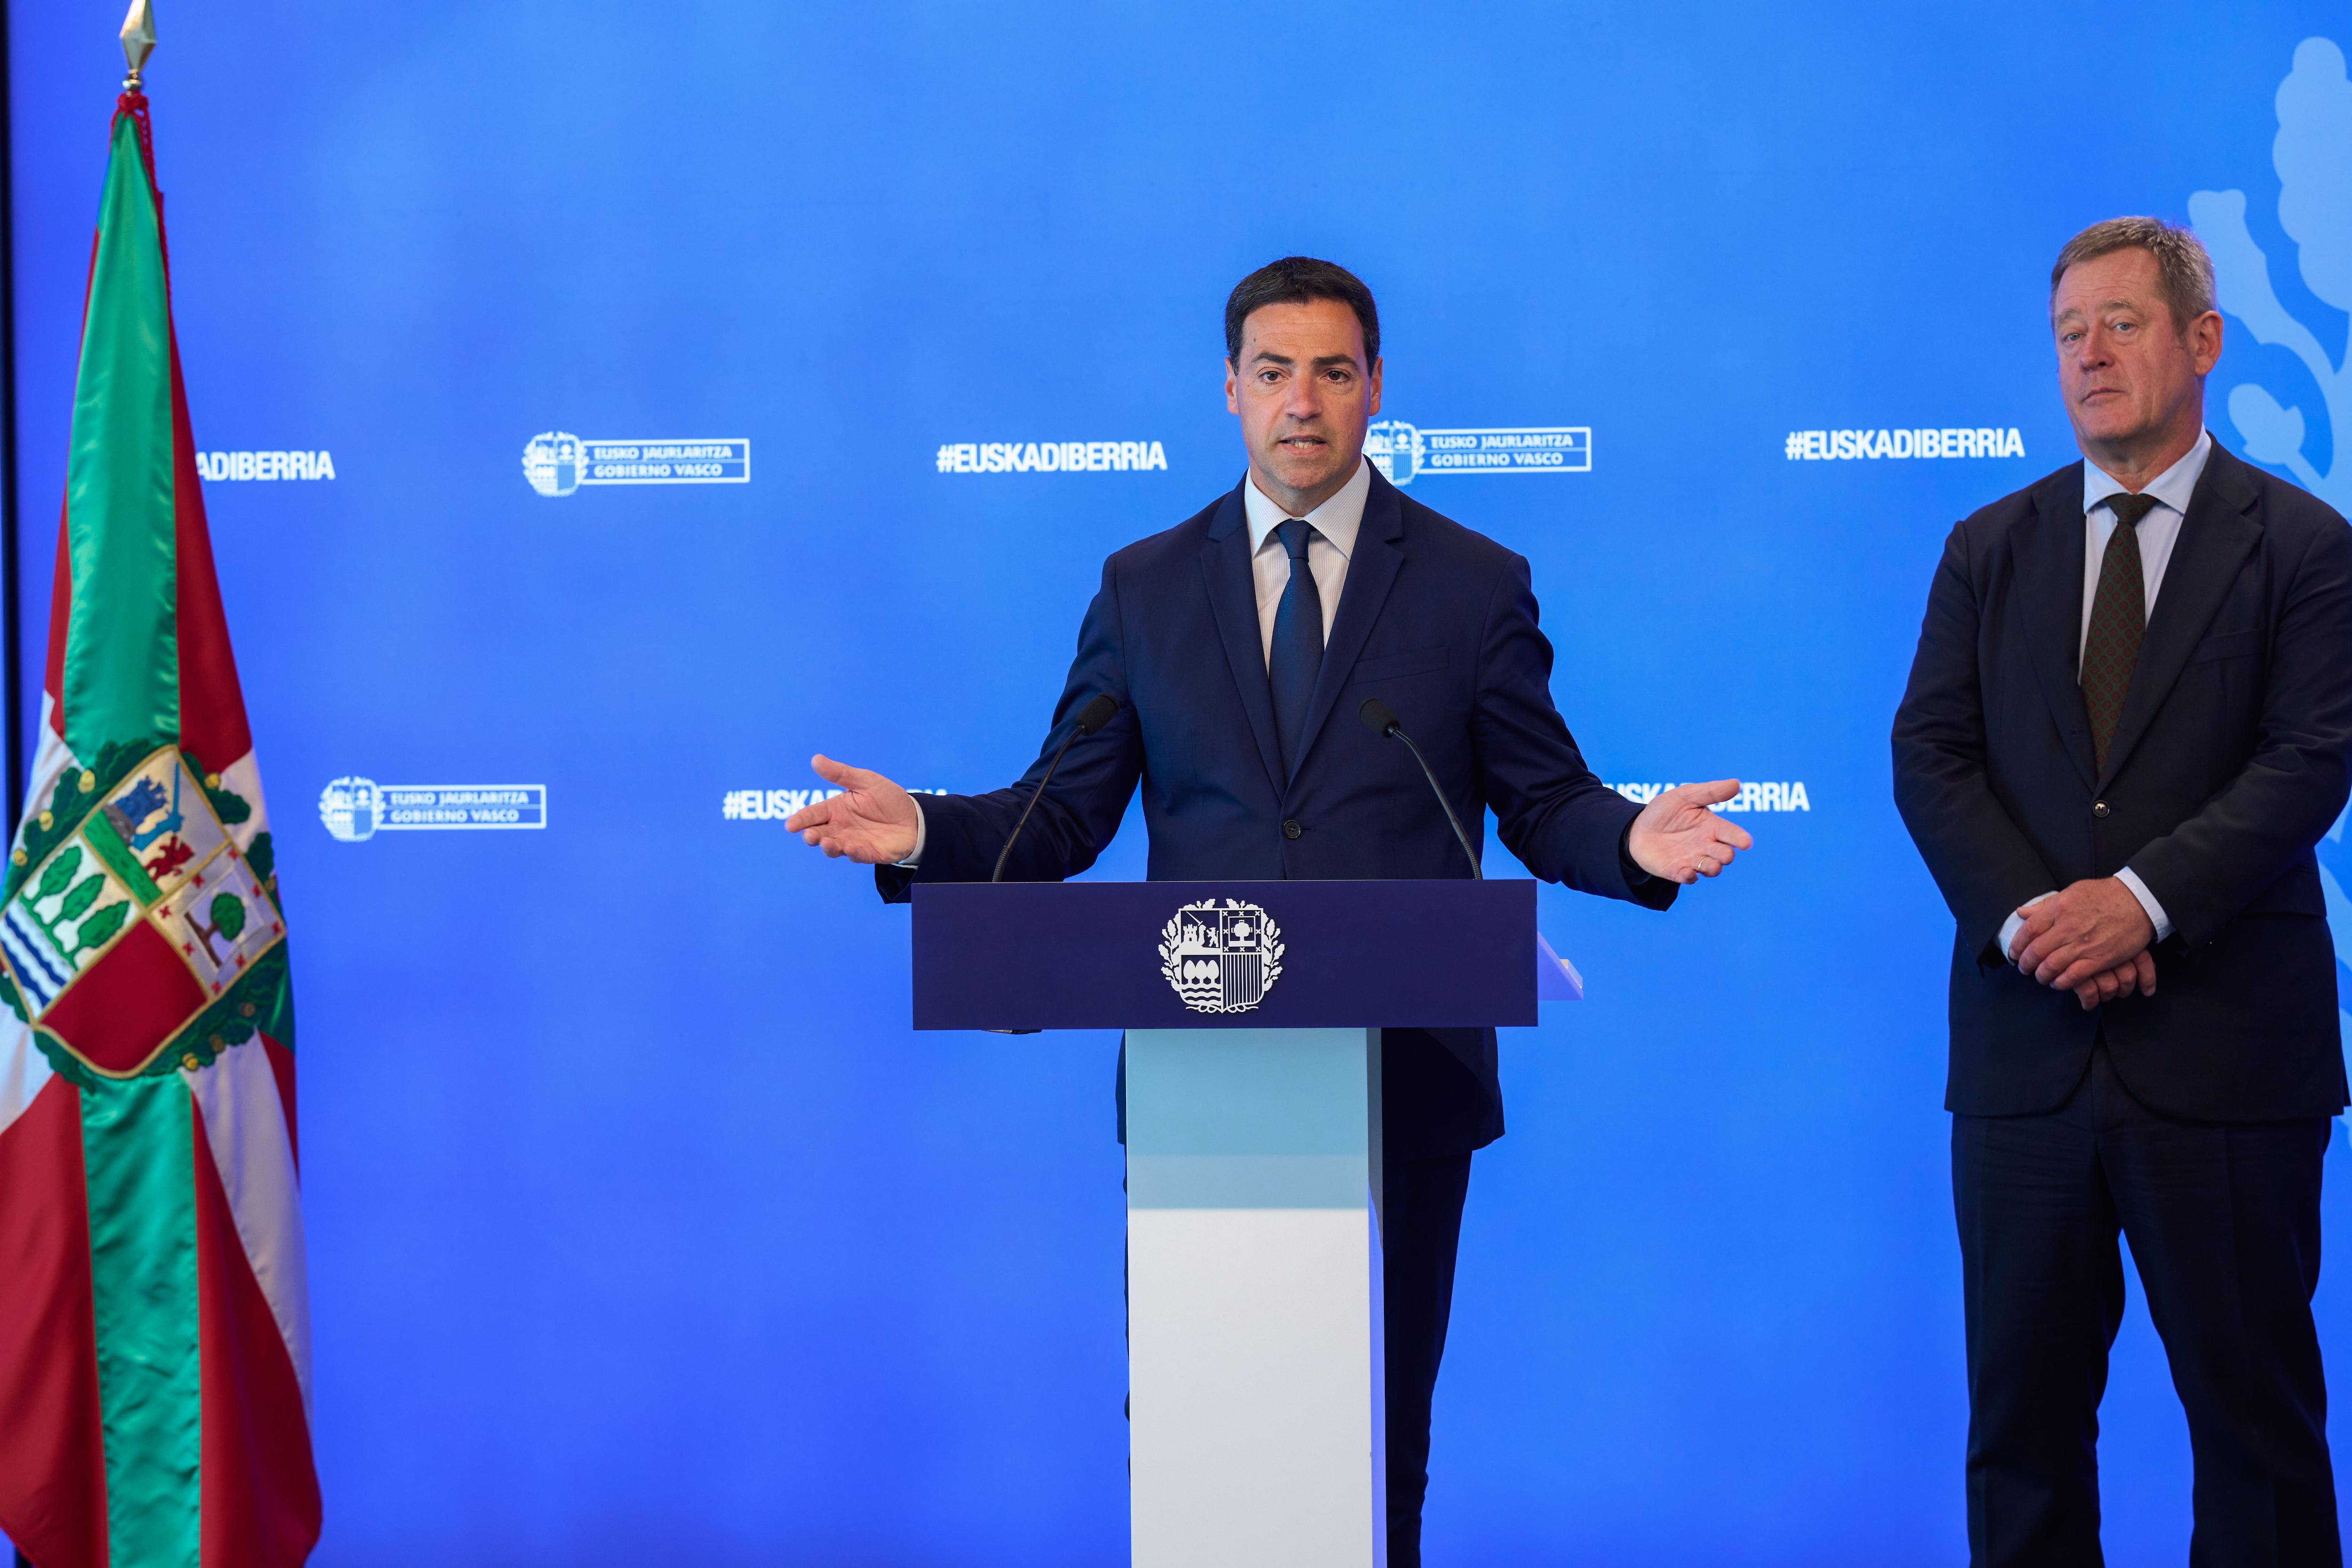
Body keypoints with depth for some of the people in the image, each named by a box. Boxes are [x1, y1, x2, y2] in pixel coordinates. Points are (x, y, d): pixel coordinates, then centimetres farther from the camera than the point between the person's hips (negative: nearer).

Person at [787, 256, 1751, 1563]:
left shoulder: (1475, 585, 5)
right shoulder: (1144, 588, 9)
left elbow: (1543, 803, 4)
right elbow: (1065, 816, 8)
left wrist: (1631, 840, -17)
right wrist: (923, 833, -9)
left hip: (1405, 1076, -1)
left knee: (1383, 1424, 5)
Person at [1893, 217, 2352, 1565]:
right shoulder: (1990, 550, 12)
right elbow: (1931, 755, 3)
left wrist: (2143, 897, -20)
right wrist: (2027, 917, -13)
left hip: (2226, 1051, -3)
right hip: (2028, 1047, 3)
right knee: (2023, 1409, 8)